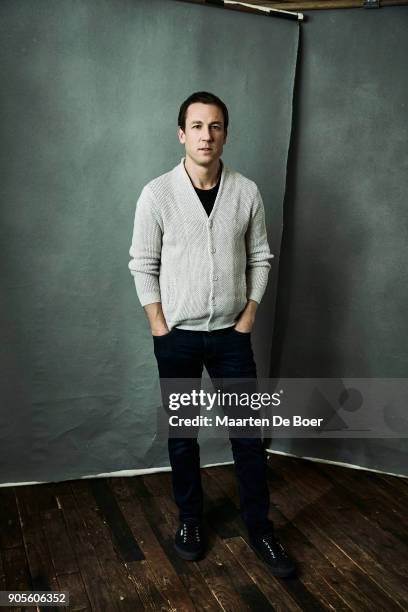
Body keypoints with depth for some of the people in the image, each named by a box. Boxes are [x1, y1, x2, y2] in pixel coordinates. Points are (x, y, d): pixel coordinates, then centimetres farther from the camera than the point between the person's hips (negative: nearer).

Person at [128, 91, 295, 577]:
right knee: (182, 434, 12)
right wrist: (161, 330, -7)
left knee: (248, 433, 7)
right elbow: (143, 265, -4)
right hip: (177, 337, -1)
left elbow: (259, 259, 5)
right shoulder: (156, 194, -8)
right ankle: (190, 518, 33)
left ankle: (260, 528, 24)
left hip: (231, 335, 2)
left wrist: (247, 319, 0)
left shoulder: (247, 192, -2)